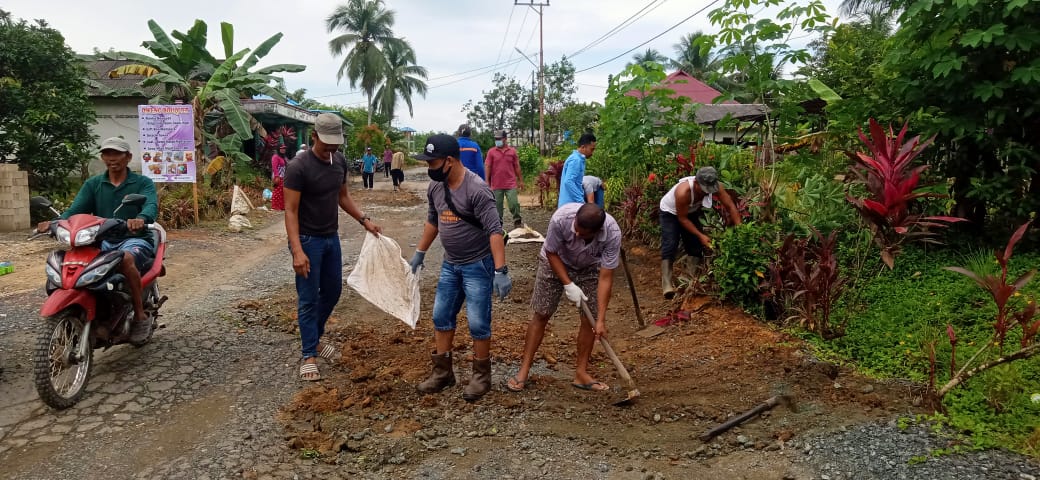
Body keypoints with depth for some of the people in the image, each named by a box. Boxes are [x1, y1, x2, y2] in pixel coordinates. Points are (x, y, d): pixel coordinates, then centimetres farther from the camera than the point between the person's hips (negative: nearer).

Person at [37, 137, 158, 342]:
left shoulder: (143, 183, 1)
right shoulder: (92, 184, 13)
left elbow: (151, 206, -20)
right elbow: (76, 209, -1)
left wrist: (141, 219, -45)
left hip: (136, 239, -4)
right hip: (103, 240, 5)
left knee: (126, 258, -38)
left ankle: (140, 316, -25)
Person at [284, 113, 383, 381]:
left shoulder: (340, 161, 2)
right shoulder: (298, 167, -19)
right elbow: (290, 211, -20)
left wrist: (364, 220, 7)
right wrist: (297, 251, -27)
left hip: (332, 238, 7)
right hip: (308, 240, -7)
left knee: (333, 291, 17)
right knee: (308, 299, 0)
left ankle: (315, 339, 36)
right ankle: (309, 355, 12)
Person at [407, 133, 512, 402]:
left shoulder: (476, 190, -23)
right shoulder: (435, 187, 0)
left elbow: (494, 230, -26)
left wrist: (501, 271, -30)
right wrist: (420, 253, 22)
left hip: (477, 265, -7)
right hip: (450, 264, 8)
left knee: (478, 323, 0)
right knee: (441, 317, 13)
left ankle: (482, 376, 18)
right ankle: (442, 372, 27)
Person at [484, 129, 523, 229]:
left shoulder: (512, 151, 6)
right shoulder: (491, 151, 2)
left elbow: (517, 167, 11)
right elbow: (487, 167, 1)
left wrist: (520, 180, 11)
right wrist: (487, 182, -5)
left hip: (511, 184, 0)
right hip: (496, 185, 0)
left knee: (514, 204, -4)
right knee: (497, 205, 5)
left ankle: (517, 221, 15)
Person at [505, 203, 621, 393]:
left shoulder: (612, 233, -34)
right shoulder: (561, 218, -38)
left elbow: (605, 278, -29)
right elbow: (551, 253, -20)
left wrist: (601, 319, -29)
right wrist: (568, 285, -24)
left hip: (589, 268, 1)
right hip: (555, 262, -1)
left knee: (589, 320, -4)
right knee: (540, 315, -1)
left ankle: (581, 373, 10)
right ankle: (524, 371, 5)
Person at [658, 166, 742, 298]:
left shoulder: (714, 186, -29)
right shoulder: (683, 192, -42)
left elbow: (730, 206, -21)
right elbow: (682, 218, -29)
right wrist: (700, 235, -30)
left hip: (691, 211, 6)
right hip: (671, 212, -6)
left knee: (696, 244, 0)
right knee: (670, 245, -17)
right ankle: (667, 284, -20)